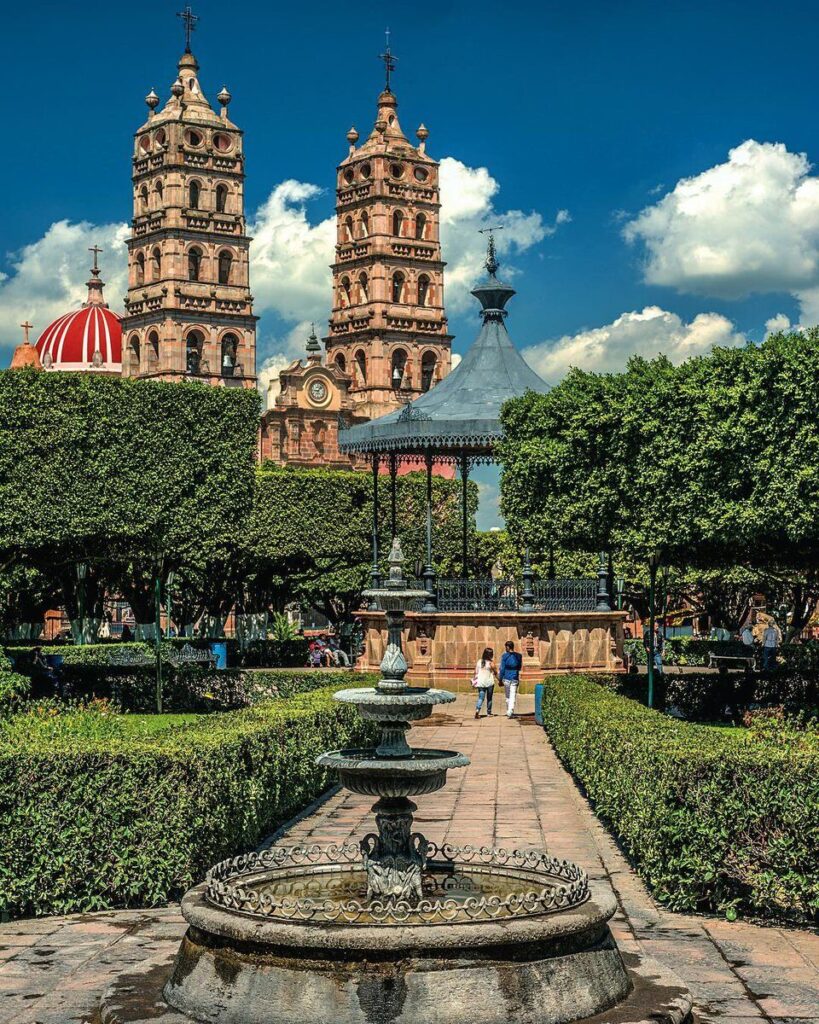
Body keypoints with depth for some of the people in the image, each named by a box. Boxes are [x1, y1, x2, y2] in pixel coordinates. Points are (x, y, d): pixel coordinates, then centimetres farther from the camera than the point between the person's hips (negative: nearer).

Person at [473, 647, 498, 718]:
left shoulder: (479, 662, 1)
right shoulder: (491, 663, -9)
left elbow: (476, 673, 3)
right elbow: (496, 673, -5)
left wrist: (474, 681, 13)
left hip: (480, 683, 3)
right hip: (489, 683, -3)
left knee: (481, 698, 2)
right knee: (489, 698, 13)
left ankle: (477, 710, -21)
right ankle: (488, 713, 20)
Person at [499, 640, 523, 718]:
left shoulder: (504, 656, -7)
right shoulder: (518, 656, 2)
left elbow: (502, 669, -6)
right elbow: (520, 667, 13)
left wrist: (500, 679, 1)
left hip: (506, 678, -1)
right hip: (515, 678, 1)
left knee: (508, 696, 14)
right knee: (513, 696, -1)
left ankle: (509, 712, 23)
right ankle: (510, 712, -15)